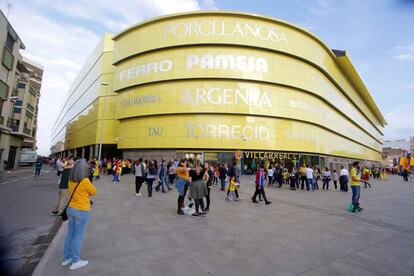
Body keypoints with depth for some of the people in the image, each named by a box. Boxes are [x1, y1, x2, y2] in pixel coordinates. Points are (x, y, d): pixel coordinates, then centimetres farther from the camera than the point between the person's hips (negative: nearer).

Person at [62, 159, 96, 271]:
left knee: (70, 234, 19)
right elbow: (94, 192, -7)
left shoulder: (71, 180, -1)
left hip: (71, 209, 7)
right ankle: (75, 261, 18)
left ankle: (66, 258, 32)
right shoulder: (85, 181, -22)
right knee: (78, 236, 6)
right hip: (82, 211, -7)